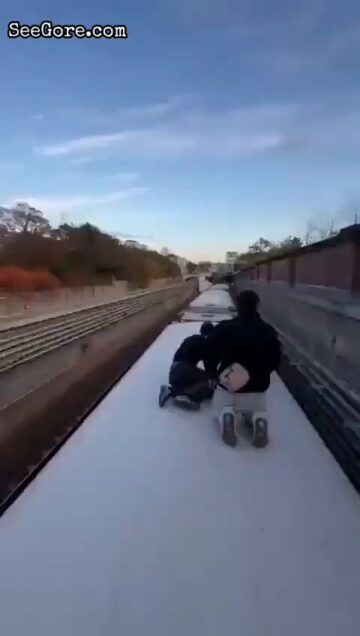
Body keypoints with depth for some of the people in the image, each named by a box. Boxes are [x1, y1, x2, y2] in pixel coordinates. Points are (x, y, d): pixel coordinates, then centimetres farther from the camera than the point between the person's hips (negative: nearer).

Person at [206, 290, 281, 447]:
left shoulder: (224, 328, -11)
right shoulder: (268, 331, -6)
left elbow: (210, 354, -8)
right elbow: (274, 361, 3)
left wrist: (213, 374, 8)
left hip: (227, 385, -1)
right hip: (257, 388, 1)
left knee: (220, 406, 29)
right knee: (257, 409, 32)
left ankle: (226, 415, -11)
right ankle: (257, 418, -8)